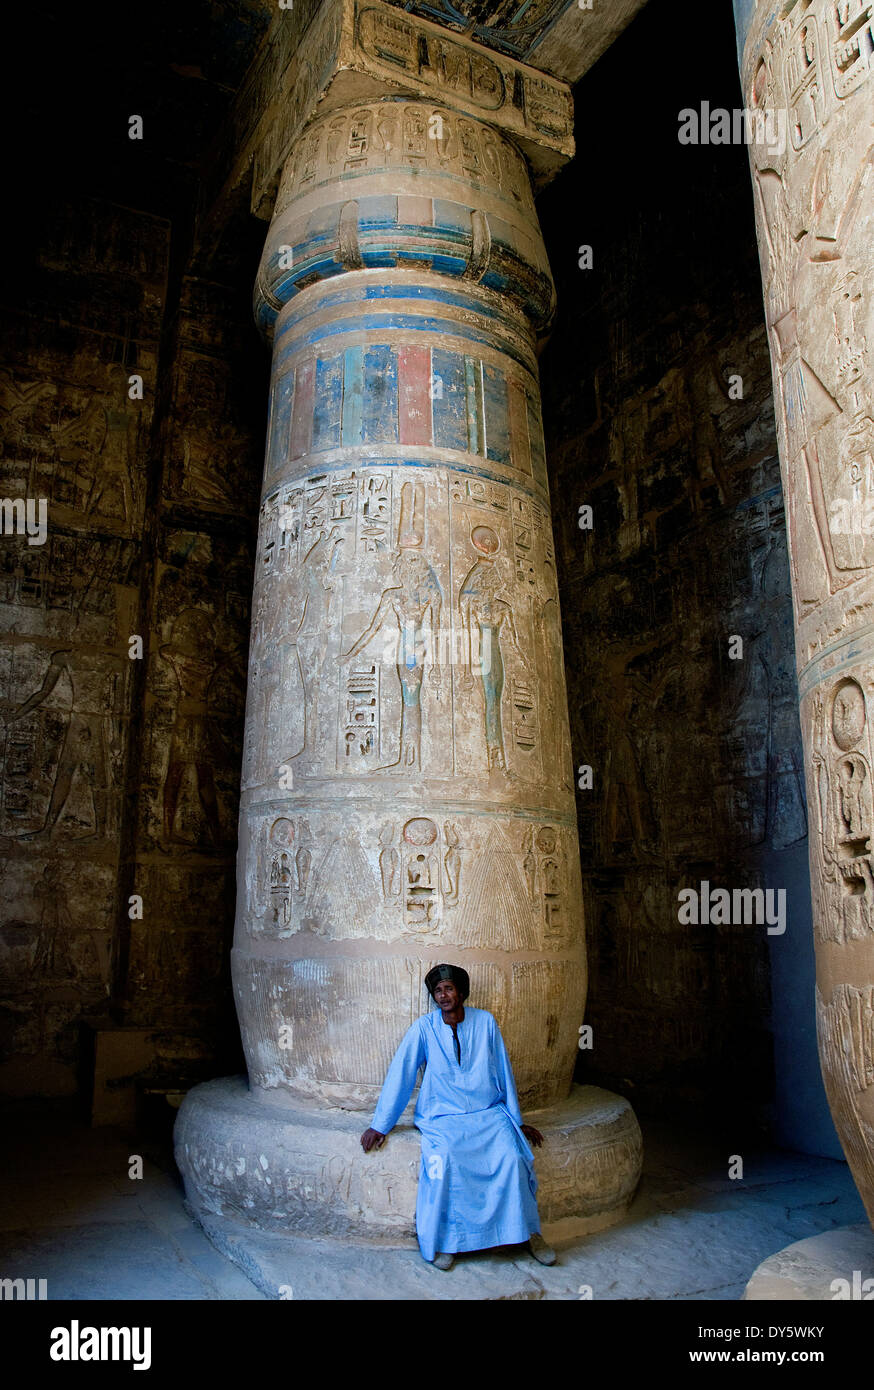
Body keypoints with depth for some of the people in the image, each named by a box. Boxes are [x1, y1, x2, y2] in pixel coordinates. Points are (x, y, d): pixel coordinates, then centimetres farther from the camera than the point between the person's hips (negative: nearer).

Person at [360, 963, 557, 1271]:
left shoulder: (485, 1022, 1)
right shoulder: (424, 1028, -3)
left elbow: (503, 1072, 9)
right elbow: (400, 1075, -1)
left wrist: (517, 1120, 12)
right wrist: (379, 1126, -2)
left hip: (488, 1112, 1)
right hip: (442, 1116, -1)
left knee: (512, 1156, -24)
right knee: (444, 1159, -30)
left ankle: (529, 1232, -4)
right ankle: (443, 1239, -12)